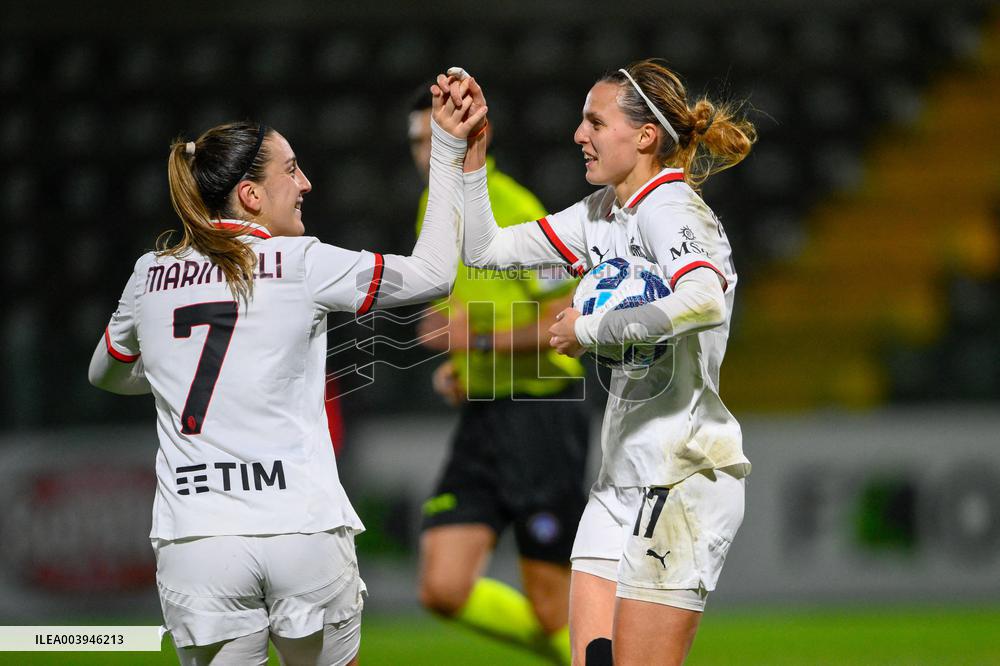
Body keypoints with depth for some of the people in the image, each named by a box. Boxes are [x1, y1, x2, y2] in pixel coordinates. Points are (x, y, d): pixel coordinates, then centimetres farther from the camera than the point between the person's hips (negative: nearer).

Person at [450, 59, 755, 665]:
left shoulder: (671, 209, -14)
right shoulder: (602, 214, 14)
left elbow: (706, 301, -34)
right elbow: (485, 249, 19)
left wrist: (591, 328, -24)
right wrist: (470, 150, 9)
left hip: (684, 474, -9)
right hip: (623, 478, 9)